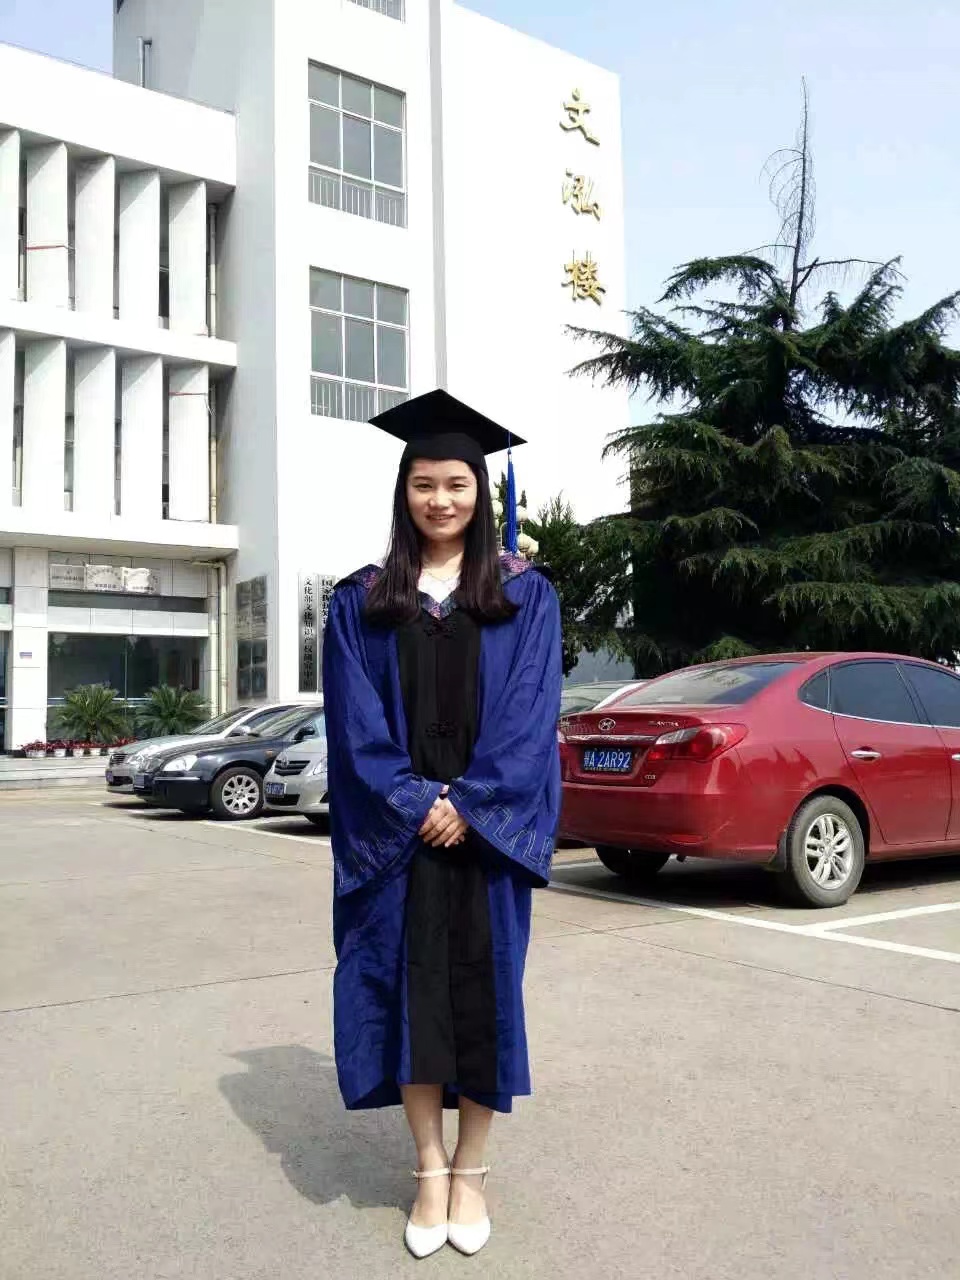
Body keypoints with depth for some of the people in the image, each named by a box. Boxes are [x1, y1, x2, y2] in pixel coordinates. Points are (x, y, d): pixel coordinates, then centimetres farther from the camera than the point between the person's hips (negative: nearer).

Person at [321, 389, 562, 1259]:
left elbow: (529, 716, -4)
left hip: (484, 827, 0)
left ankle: (472, 1170, 21)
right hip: (395, 832, 1)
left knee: (481, 984, 5)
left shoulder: (526, 595, 4)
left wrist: (469, 805, -14)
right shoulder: (362, 600, 5)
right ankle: (430, 1172, 19)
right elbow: (356, 723, -1)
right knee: (408, 988, 4)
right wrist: (412, 805, -13)